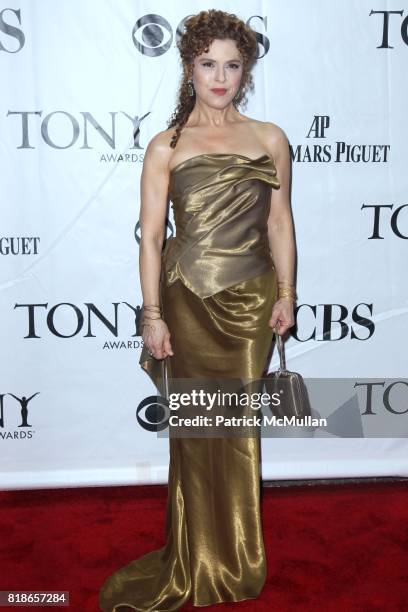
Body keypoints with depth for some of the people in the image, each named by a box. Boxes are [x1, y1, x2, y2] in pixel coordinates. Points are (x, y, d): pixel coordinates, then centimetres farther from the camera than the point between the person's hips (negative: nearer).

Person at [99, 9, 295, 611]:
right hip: (189, 299, -1)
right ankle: (199, 562, 29)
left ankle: (239, 559, 32)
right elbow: (151, 235, -2)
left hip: (251, 299, 2)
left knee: (241, 427, 10)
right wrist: (153, 314, -6)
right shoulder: (167, 145, 0)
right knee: (198, 428, 8)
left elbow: (280, 222, 9)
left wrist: (285, 292, 4)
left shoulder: (270, 139, 6)